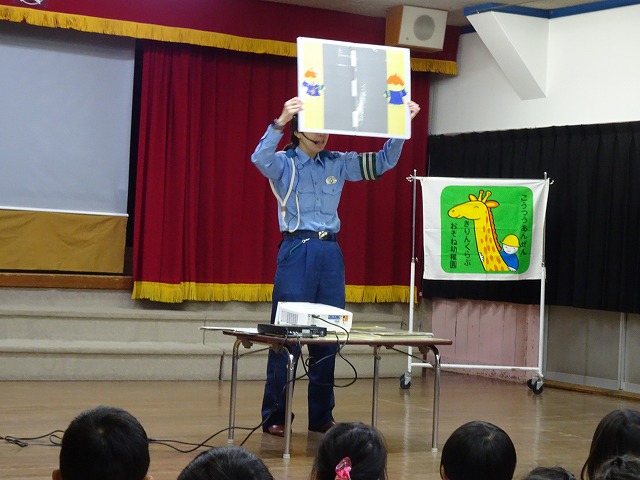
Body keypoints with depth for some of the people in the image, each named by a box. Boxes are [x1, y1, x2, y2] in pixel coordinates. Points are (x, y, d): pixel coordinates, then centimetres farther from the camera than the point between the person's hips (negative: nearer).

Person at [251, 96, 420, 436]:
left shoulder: (338, 163, 12)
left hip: (330, 252, 5)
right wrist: (280, 122, -40)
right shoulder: (284, 163, -1)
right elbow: (260, 158, -24)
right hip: (296, 250, -5)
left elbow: (383, 163, 11)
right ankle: (274, 417, 2)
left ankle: (321, 416, 14)